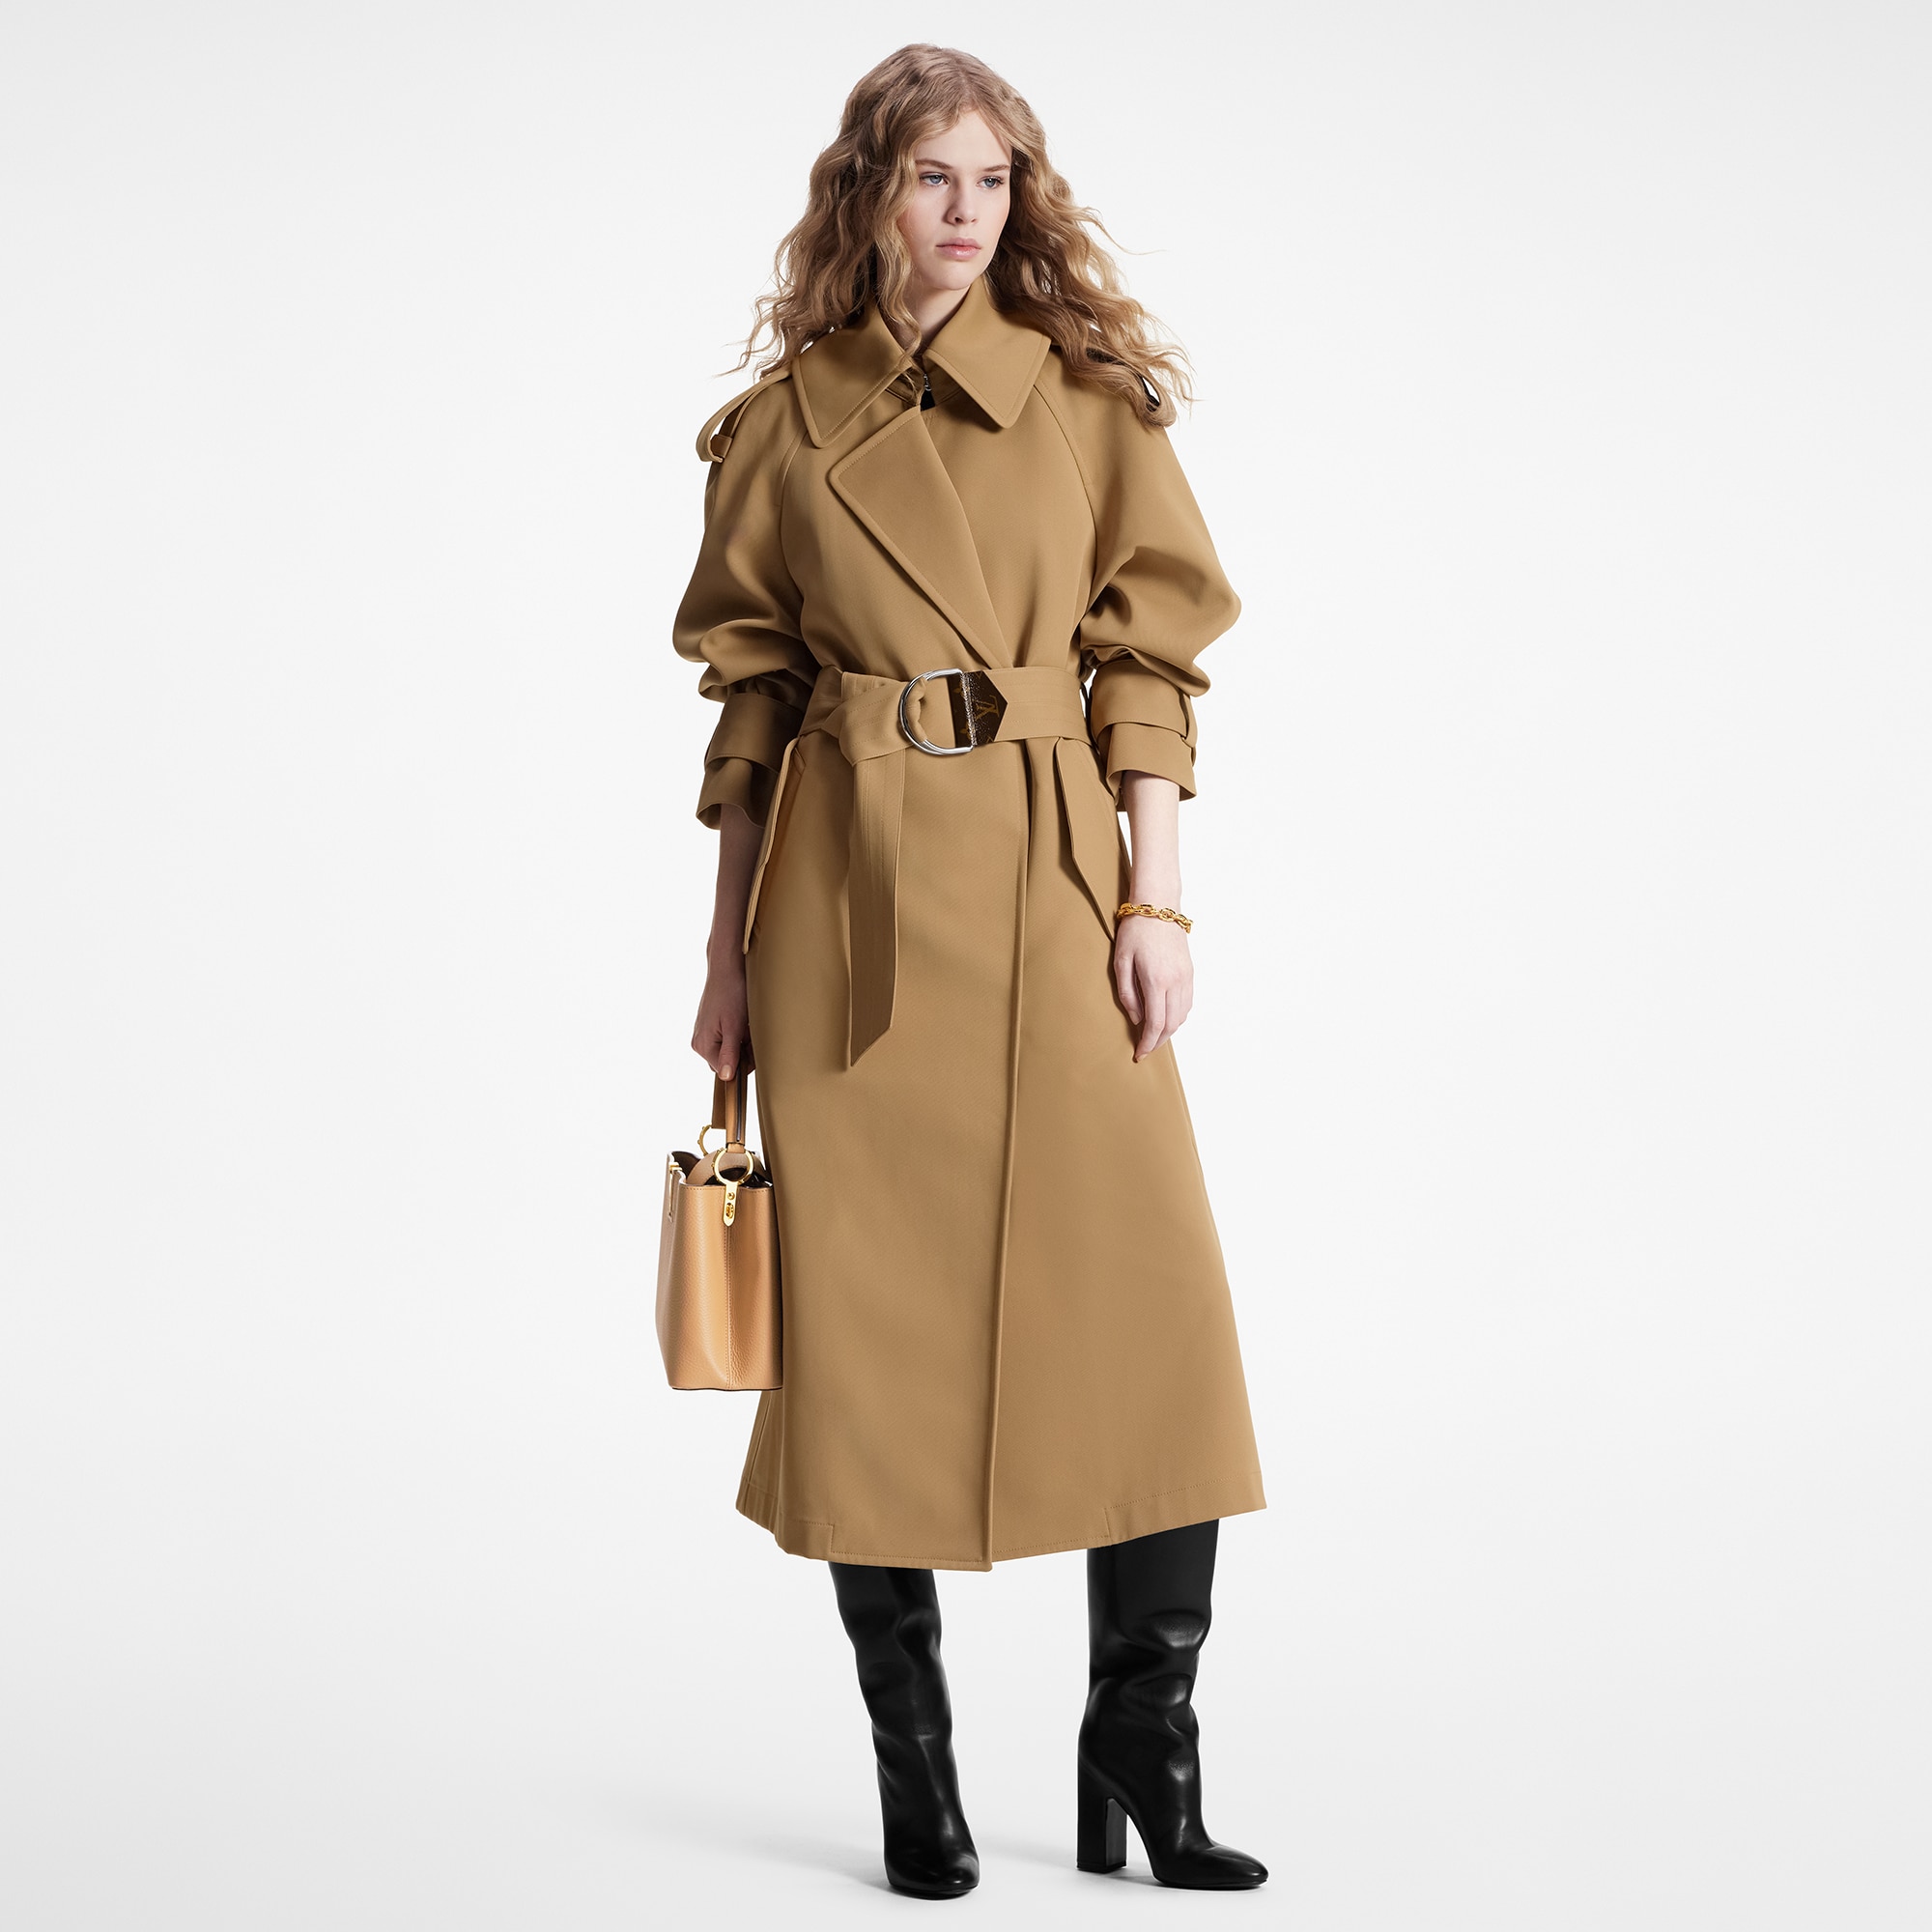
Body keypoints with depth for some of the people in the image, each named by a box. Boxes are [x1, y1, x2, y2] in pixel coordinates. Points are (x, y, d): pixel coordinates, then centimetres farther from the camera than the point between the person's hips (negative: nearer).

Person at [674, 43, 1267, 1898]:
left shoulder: (1092, 396, 7)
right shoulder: (782, 423, 8)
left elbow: (1148, 665, 4)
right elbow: (748, 700, 10)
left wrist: (1155, 900, -5)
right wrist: (731, 956, 8)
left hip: (1054, 882, 0)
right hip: (849, 904, 0)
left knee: (1146, 1310, -5)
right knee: (871, 1325, 1)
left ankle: (1142, 1756, 10)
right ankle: (916, 1780, 15)